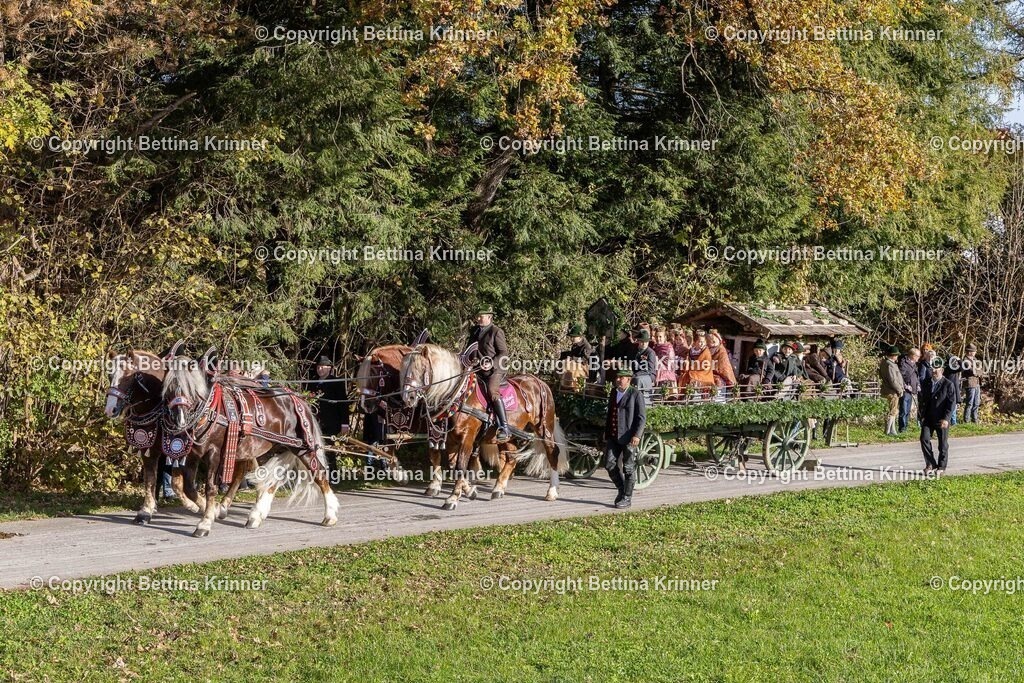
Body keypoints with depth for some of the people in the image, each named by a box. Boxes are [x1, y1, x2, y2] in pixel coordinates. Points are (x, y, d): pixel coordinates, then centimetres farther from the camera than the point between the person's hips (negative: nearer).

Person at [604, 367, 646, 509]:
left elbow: (642, 417, -11)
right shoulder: (614, 393, 13)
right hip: (613, 437, 6)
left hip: (628, 438, -6)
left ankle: (627, 498, 12)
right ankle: (621, 490, 22)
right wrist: (606, 432, 20)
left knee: (628, 468, 2)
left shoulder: (635, 394, -7)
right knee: (609, 465, 2)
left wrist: (637, 435, -19)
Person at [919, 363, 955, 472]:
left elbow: (951, 403, -9)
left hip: (942, 419, -4)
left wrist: (946, 418, -17)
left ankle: (941, 467, 17)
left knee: (943, 444, 5)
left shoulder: (948, 384, -6)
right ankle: (930, 464, 2)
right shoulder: (927, 384, 9)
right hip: (928, 418, 4)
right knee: (924, 439, -10)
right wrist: (923, 416, 5)